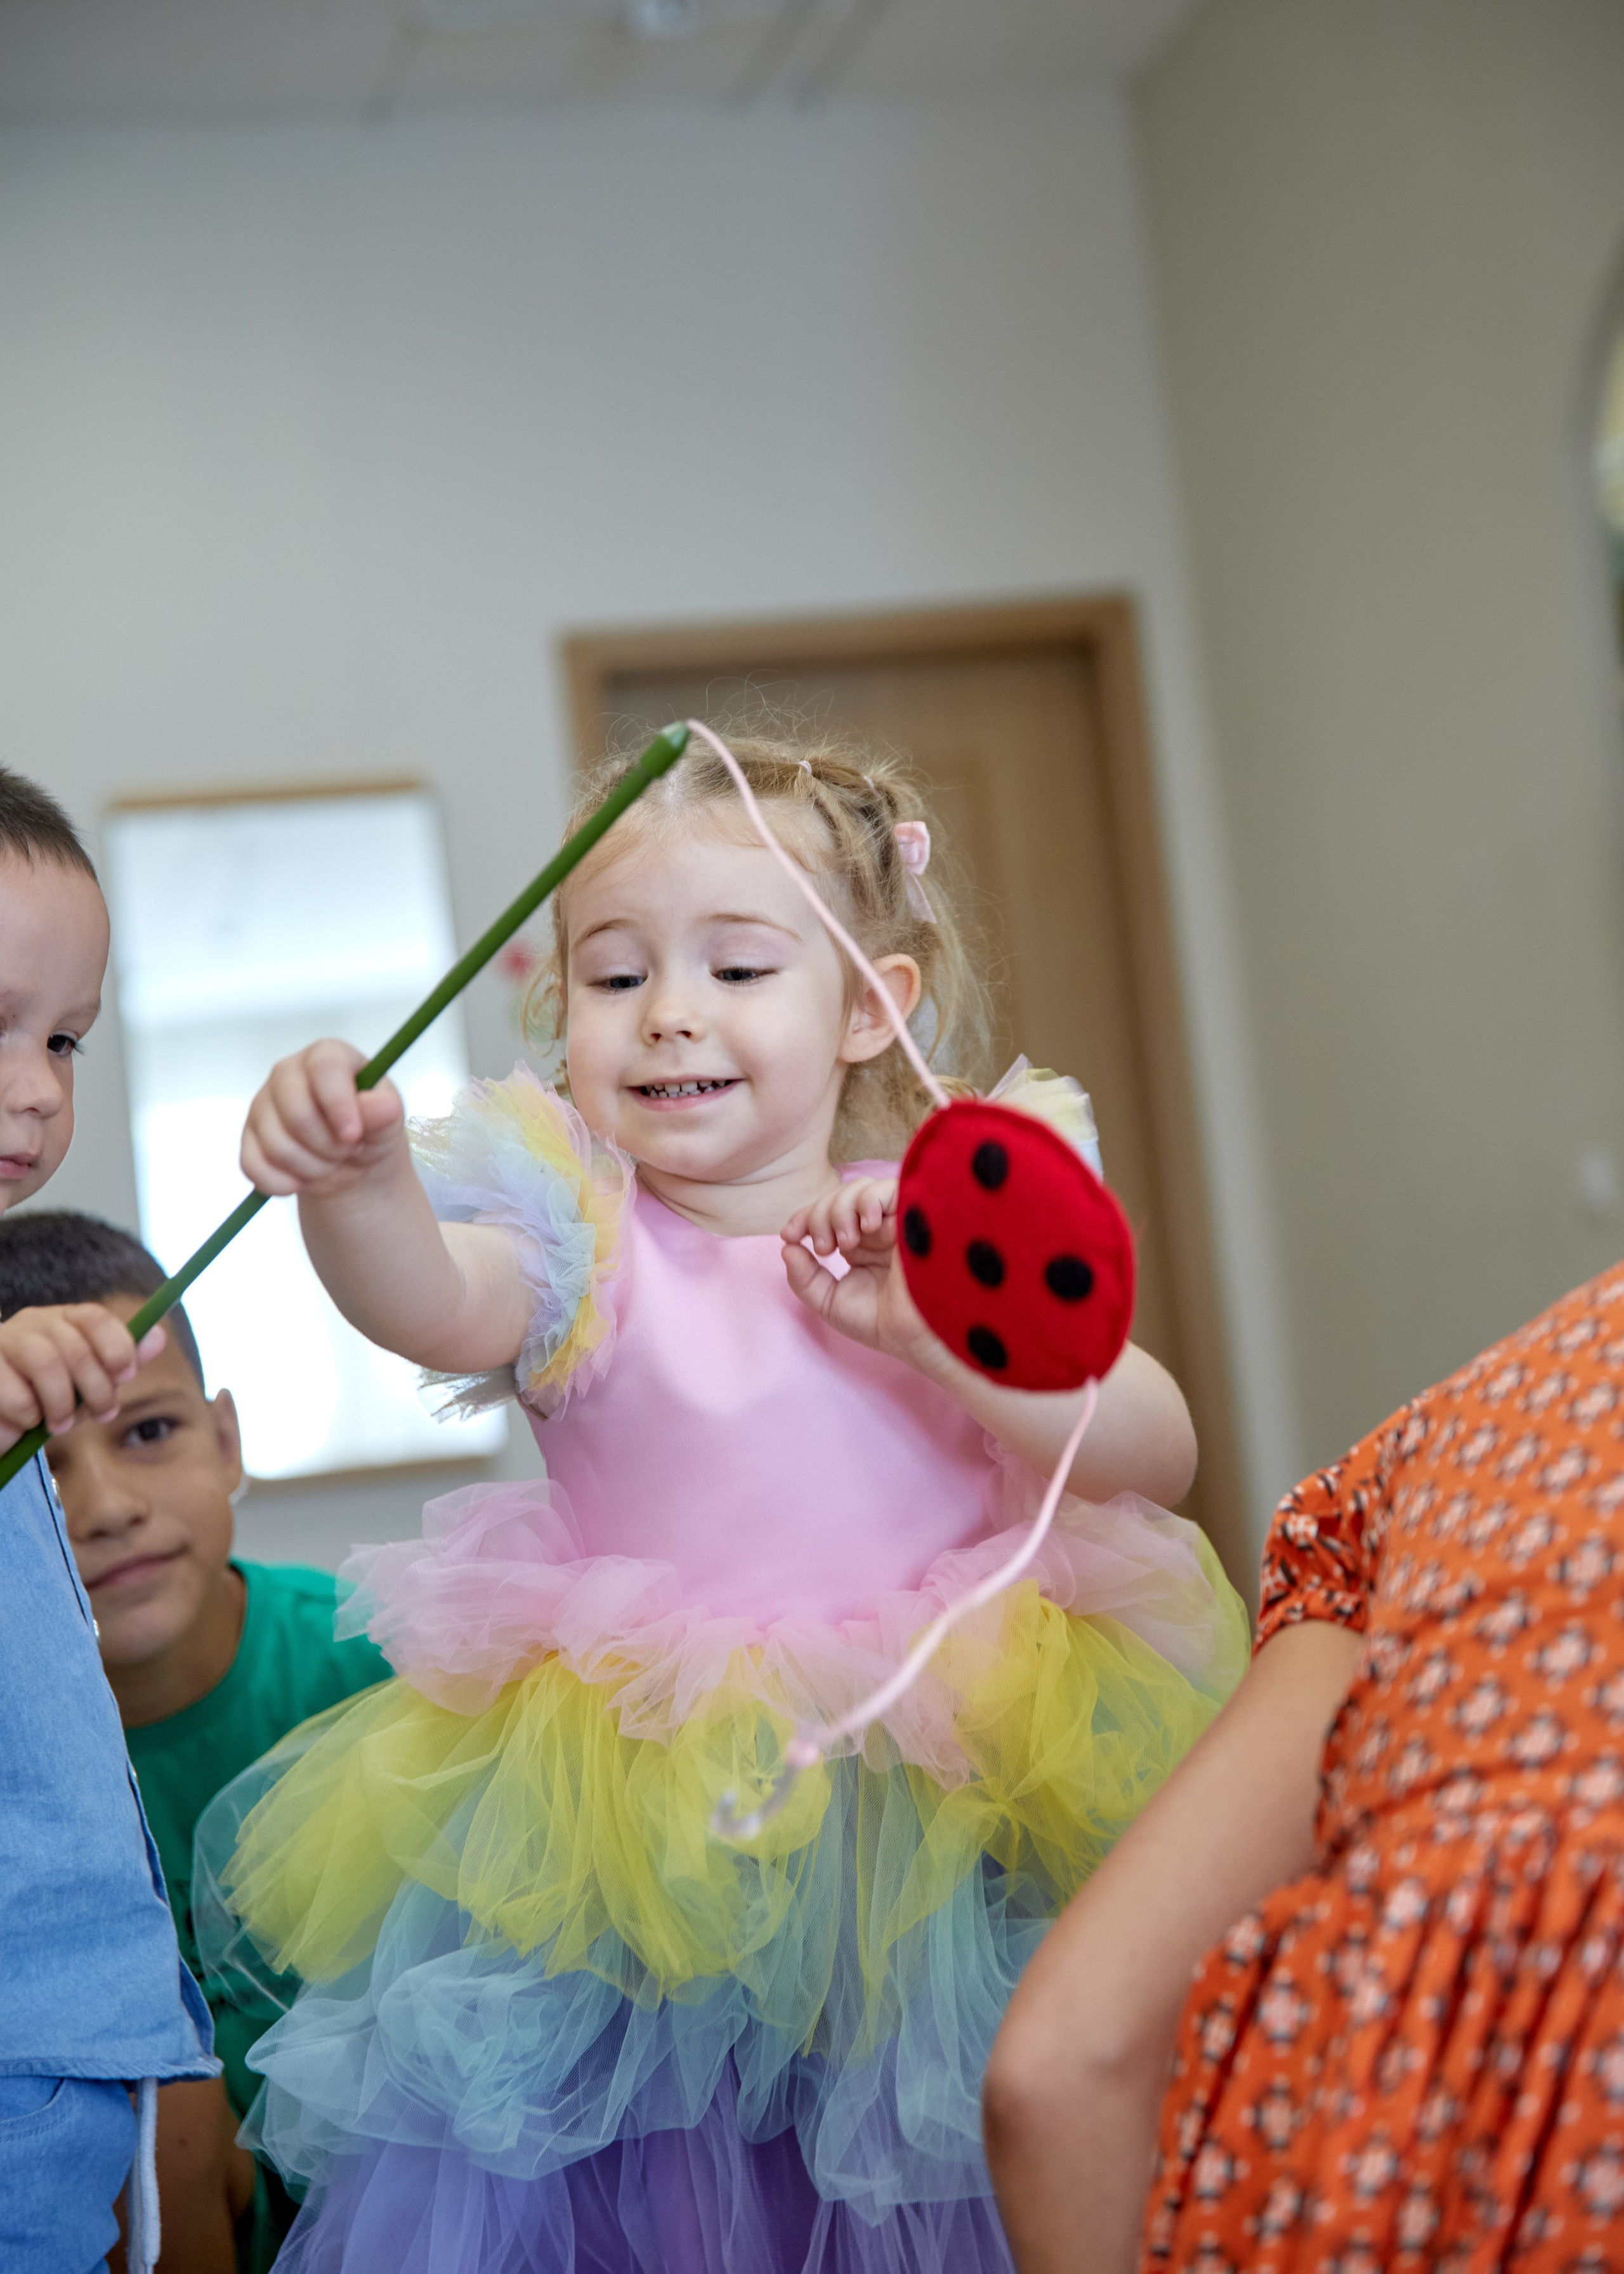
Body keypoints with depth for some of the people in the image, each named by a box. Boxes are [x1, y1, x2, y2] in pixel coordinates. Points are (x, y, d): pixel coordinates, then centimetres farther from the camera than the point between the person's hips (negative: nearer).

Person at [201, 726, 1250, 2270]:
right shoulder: (584, 1231, -2)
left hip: (938, 1824, 1)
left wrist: (939, 1333, -18)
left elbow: (1155, 1454, -5)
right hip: (630, 1840, 0)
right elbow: (433, 1305, -25)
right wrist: (360, 1187, -46)